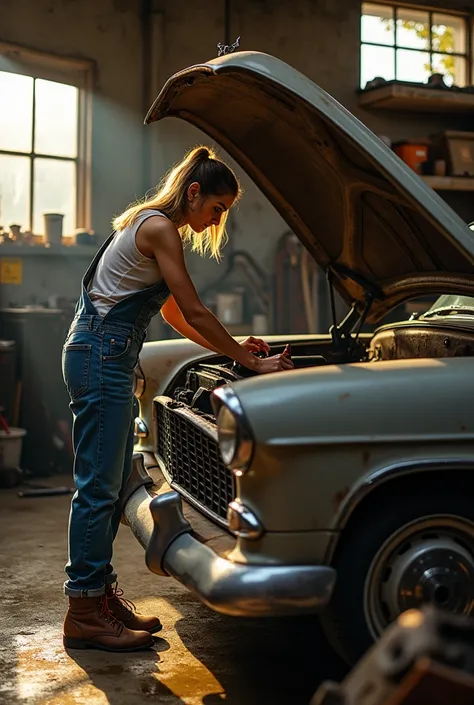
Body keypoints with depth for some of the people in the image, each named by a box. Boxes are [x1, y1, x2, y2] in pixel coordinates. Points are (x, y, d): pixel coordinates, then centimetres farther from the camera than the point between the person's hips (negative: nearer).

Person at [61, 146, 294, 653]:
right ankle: (84, 614, -1)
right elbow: (195, 315, -14)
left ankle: (100, 592, 20)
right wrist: (249, 361, -7)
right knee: (98, 485, -8)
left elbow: (175, 316, 23)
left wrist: (235, 347, 18)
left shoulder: (152, 226, 19)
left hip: (106, 358, 10)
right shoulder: (159, 228, -12)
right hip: (99, 357, -10)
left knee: (112, 483, 12)